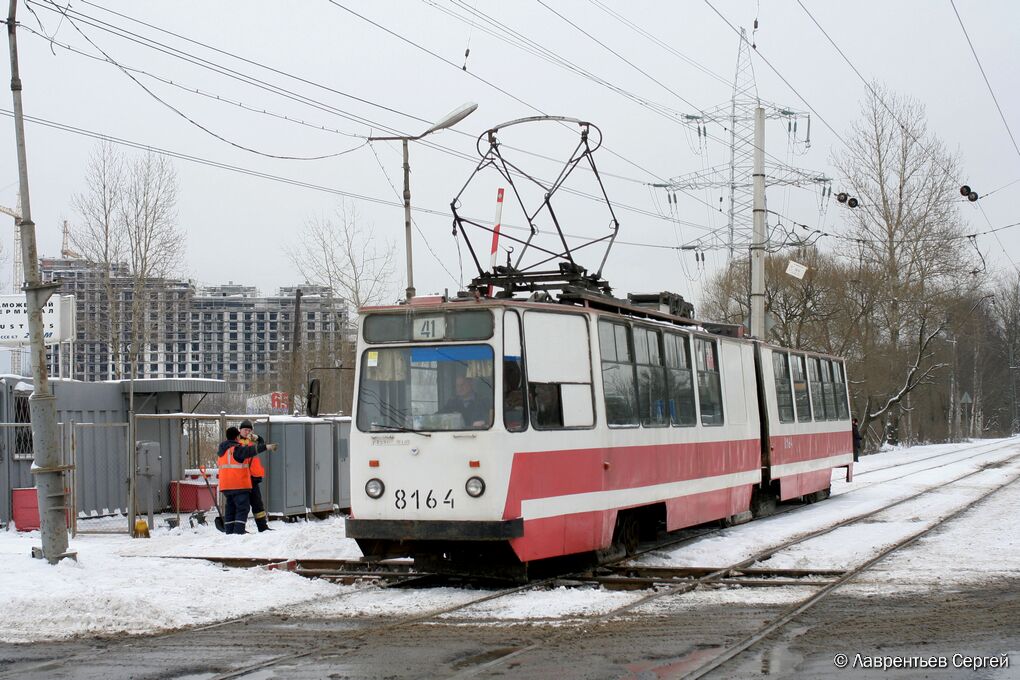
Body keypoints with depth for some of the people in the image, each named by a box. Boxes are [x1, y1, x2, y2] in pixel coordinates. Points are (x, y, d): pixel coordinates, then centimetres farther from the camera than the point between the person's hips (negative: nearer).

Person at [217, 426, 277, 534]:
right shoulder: (236, 449, -14)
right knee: (242, 508, -5)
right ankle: (239, 531, -13)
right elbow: (250, 451, -29)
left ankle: (229, 531, 13)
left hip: (225, 485, 8)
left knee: (230, 507, 14)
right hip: (239, 485, -8)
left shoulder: (222, 450, 14)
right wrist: (266, 447, -34)